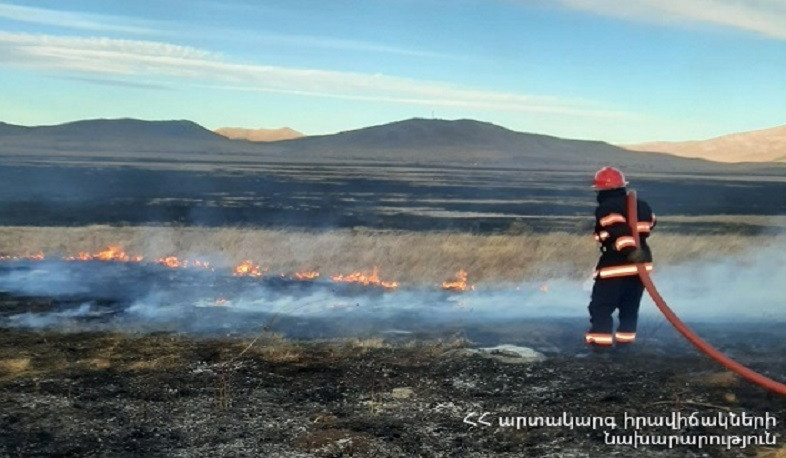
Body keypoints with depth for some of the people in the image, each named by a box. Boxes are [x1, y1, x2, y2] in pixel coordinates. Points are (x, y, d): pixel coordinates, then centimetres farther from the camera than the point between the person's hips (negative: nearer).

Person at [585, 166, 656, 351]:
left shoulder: (605, 208, -10)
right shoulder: (641, 206, 13)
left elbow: (619, 231, -24)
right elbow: (648, 225, 24)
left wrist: (630, 251, -32)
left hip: (616, 264, -7)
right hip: (641, 264, 7)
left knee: (602, 305, 2)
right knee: (630, 306, 18)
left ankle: (600, 341, -2)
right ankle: (624, 340, 22)